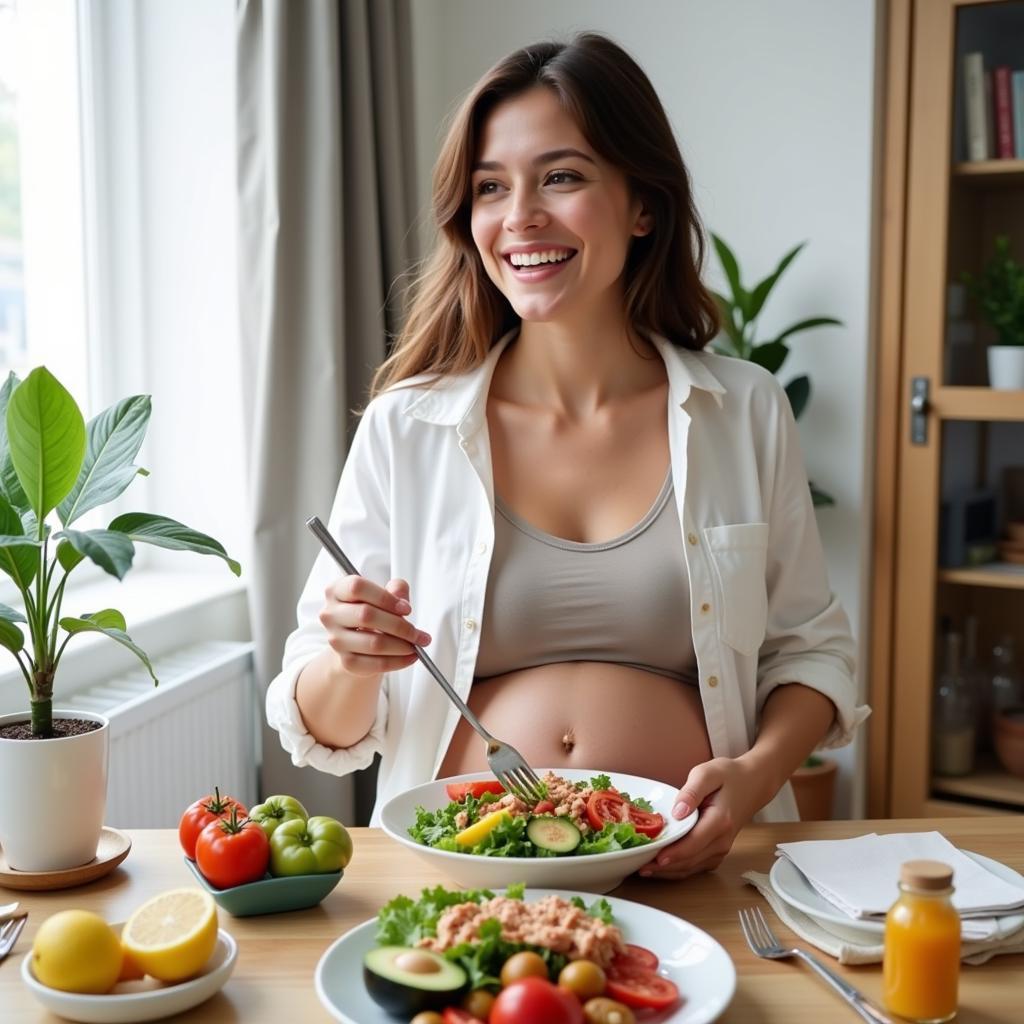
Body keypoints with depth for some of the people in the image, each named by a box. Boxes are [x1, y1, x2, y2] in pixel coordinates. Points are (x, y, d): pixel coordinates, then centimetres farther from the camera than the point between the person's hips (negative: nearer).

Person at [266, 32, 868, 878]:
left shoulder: (746, 413, 5)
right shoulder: (404, 429, 2)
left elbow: (809, 649, 12)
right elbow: (328, 733, 6)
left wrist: (756, 772, -7)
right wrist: (351, 663, -16)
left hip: (688, 867, 0)